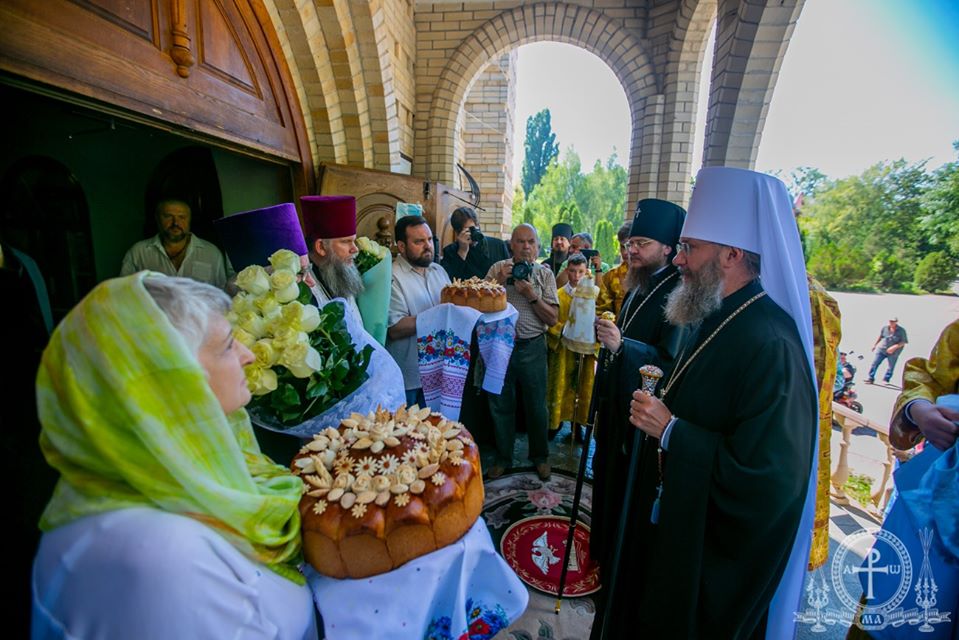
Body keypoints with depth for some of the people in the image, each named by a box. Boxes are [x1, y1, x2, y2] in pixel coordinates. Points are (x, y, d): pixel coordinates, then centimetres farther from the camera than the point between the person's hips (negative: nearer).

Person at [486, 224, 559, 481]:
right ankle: (503, 457, 31)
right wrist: (499, 281, -13)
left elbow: (553, 318, -2)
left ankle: (540, 456, 33)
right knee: (501, 404, 12)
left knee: (536, 406, 10)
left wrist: (531, 295, -15)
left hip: (532, 347, 0)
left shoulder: (545, 274, 2)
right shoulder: (497, 269, 3)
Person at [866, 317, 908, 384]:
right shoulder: (885, 328, -2)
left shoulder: (901, 331, -9)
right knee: (874, 363, -3)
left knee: (891, 366, 6)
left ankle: (886, 380, 21)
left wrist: (894, 347, -23)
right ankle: (871, 378, 2)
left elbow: (903, 342, -10)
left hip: (893, 352, -1)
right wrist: (875, 345, 18)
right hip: (881, 349, 2)